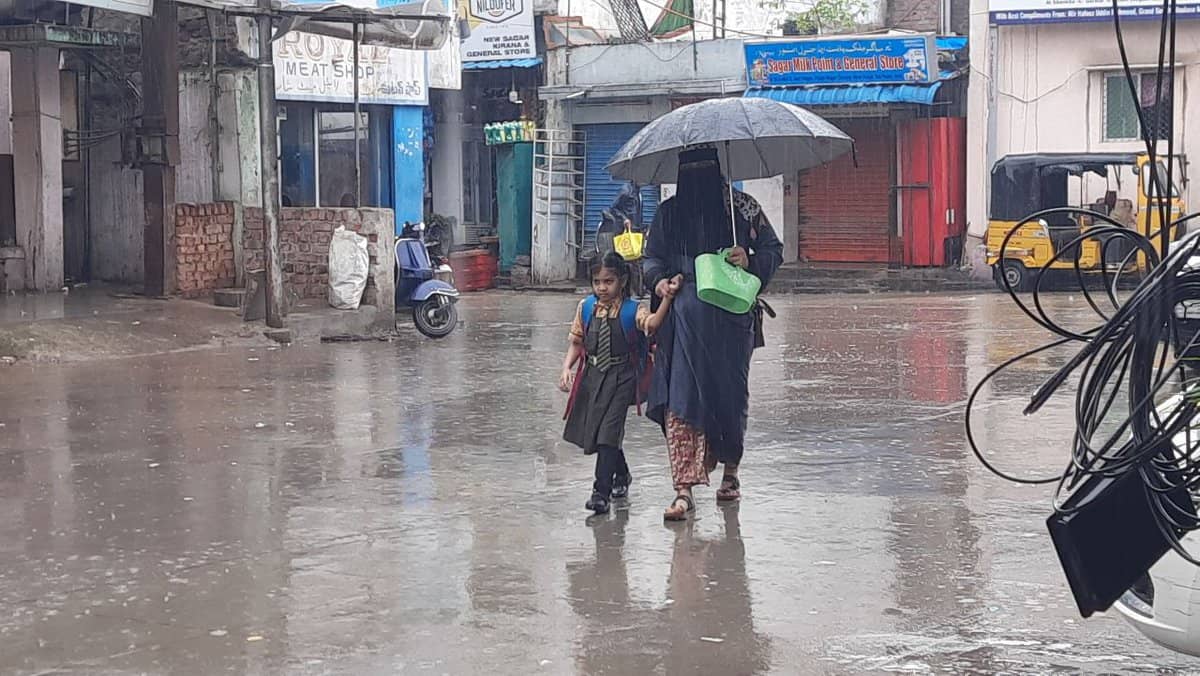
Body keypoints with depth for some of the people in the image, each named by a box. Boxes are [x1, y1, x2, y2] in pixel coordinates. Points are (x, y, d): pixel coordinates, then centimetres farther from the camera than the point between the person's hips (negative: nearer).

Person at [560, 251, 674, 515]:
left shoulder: (632, 310, -8)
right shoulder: (586, 307, 4)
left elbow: (651, 324, -29)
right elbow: (577, 343, 10)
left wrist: (666, 299, -41)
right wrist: (567, 368, -4)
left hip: (621, 377, -5)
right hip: (591, 376, 5)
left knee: (608, 432, -12)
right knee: (594, 431, 14)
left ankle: (602, 492, -9)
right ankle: (621, 475, 39)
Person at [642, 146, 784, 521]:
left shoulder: (741, 207, 5)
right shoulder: (669, 212, 10)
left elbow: (773, 250, 9)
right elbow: (651, 257, 15)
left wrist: (750, 261, -11)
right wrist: (659, 281, -6)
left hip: (730, 317, 0)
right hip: (683, 318, 1)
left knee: (730, 394, 7)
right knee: (680, 397, -10)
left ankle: (731, 472, 31)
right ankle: (684, 490, -12)